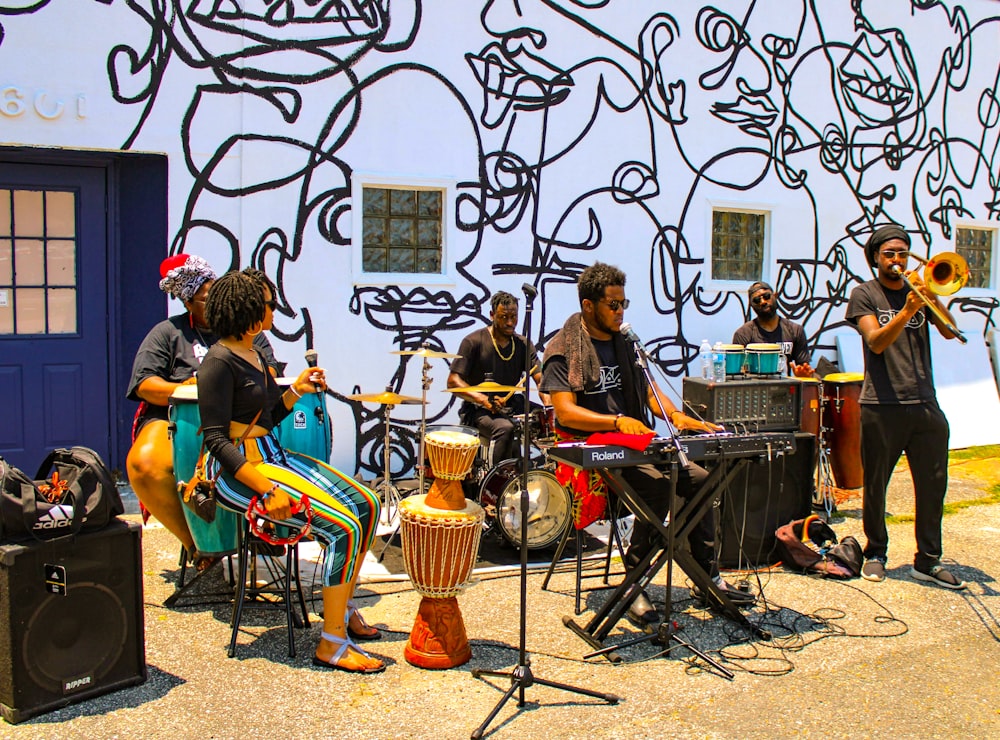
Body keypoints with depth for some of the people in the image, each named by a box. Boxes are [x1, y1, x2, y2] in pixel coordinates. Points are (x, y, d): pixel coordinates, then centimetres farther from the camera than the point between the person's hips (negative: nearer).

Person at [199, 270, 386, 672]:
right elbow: (216, 439, -21)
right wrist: (267, 489, -27)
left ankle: (343, 607, 15)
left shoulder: (254, 354, 12)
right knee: (344, 526, -21)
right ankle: (332, 645, -11)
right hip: (239, 469, -10)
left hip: (273, 455, 10)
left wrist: (296, 391, 2)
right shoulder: (220, 362, -16)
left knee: (366, 503, 2)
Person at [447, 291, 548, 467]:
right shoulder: (474, 342, -5)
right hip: (478, 411, -5)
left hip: (513, 408, 6)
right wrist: (484, 399, -26)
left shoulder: (523, 345, 9)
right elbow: (453, 381, -10)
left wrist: (548, 401, -23)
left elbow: (540, 378, 0)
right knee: (505, 428, -36)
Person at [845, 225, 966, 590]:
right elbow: (876, 341, -11)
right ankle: (875, 553, 20)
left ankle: (928, 561, 12)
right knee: (876, 485, 4)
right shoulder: (864, 294, 4)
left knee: (933, 484, 3)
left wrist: (929, 295, -11)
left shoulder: (918, 289, 15)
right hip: (881, 406, -3)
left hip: (925, 405, 3)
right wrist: (907, 311, -24)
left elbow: (949, 331, 1)